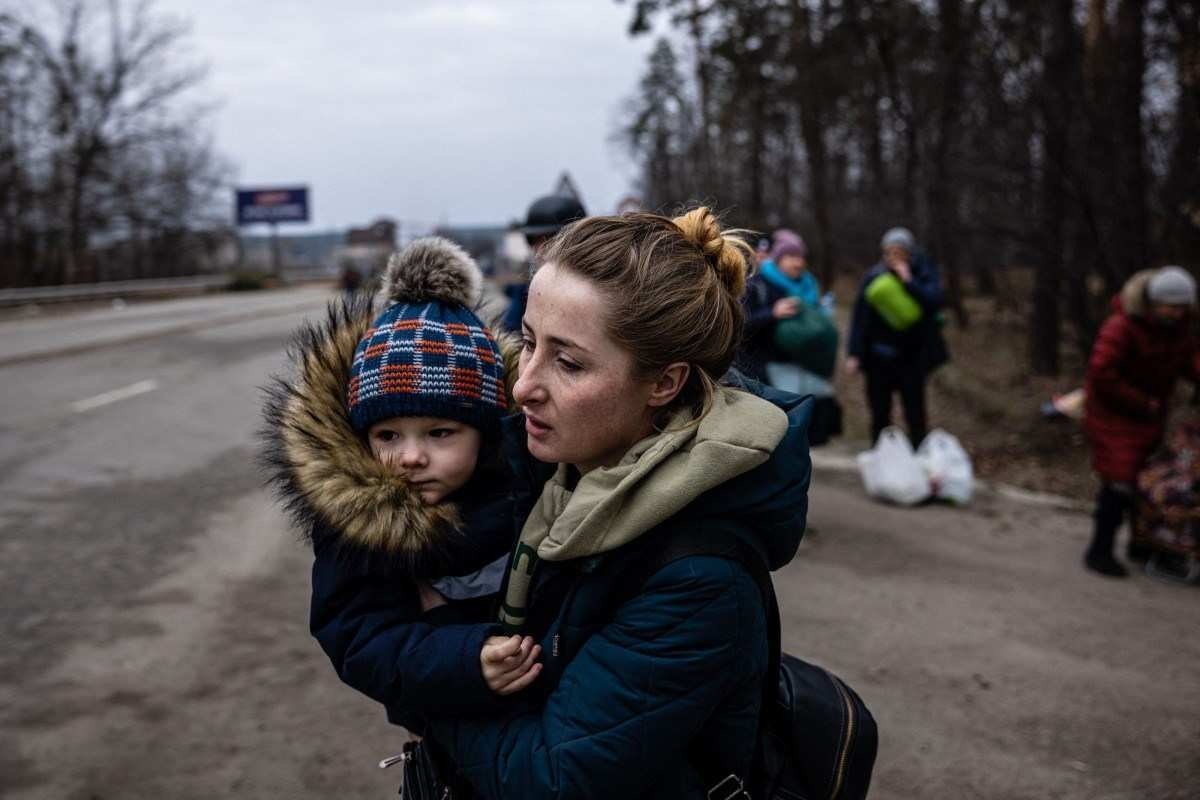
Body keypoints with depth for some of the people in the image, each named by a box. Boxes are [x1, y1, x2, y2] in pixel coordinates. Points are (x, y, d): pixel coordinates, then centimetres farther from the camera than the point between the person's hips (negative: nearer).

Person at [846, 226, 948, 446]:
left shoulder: (923, 273, -3)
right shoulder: (874, 277, -2)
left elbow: (935, 302, -19)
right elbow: (860, 318, -3)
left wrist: (909, 281, -21)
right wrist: (854, 353, -8)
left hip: (913, 356, -1)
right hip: (879, 356, 1)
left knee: (915, 415, 2)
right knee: (879, 414, 9)